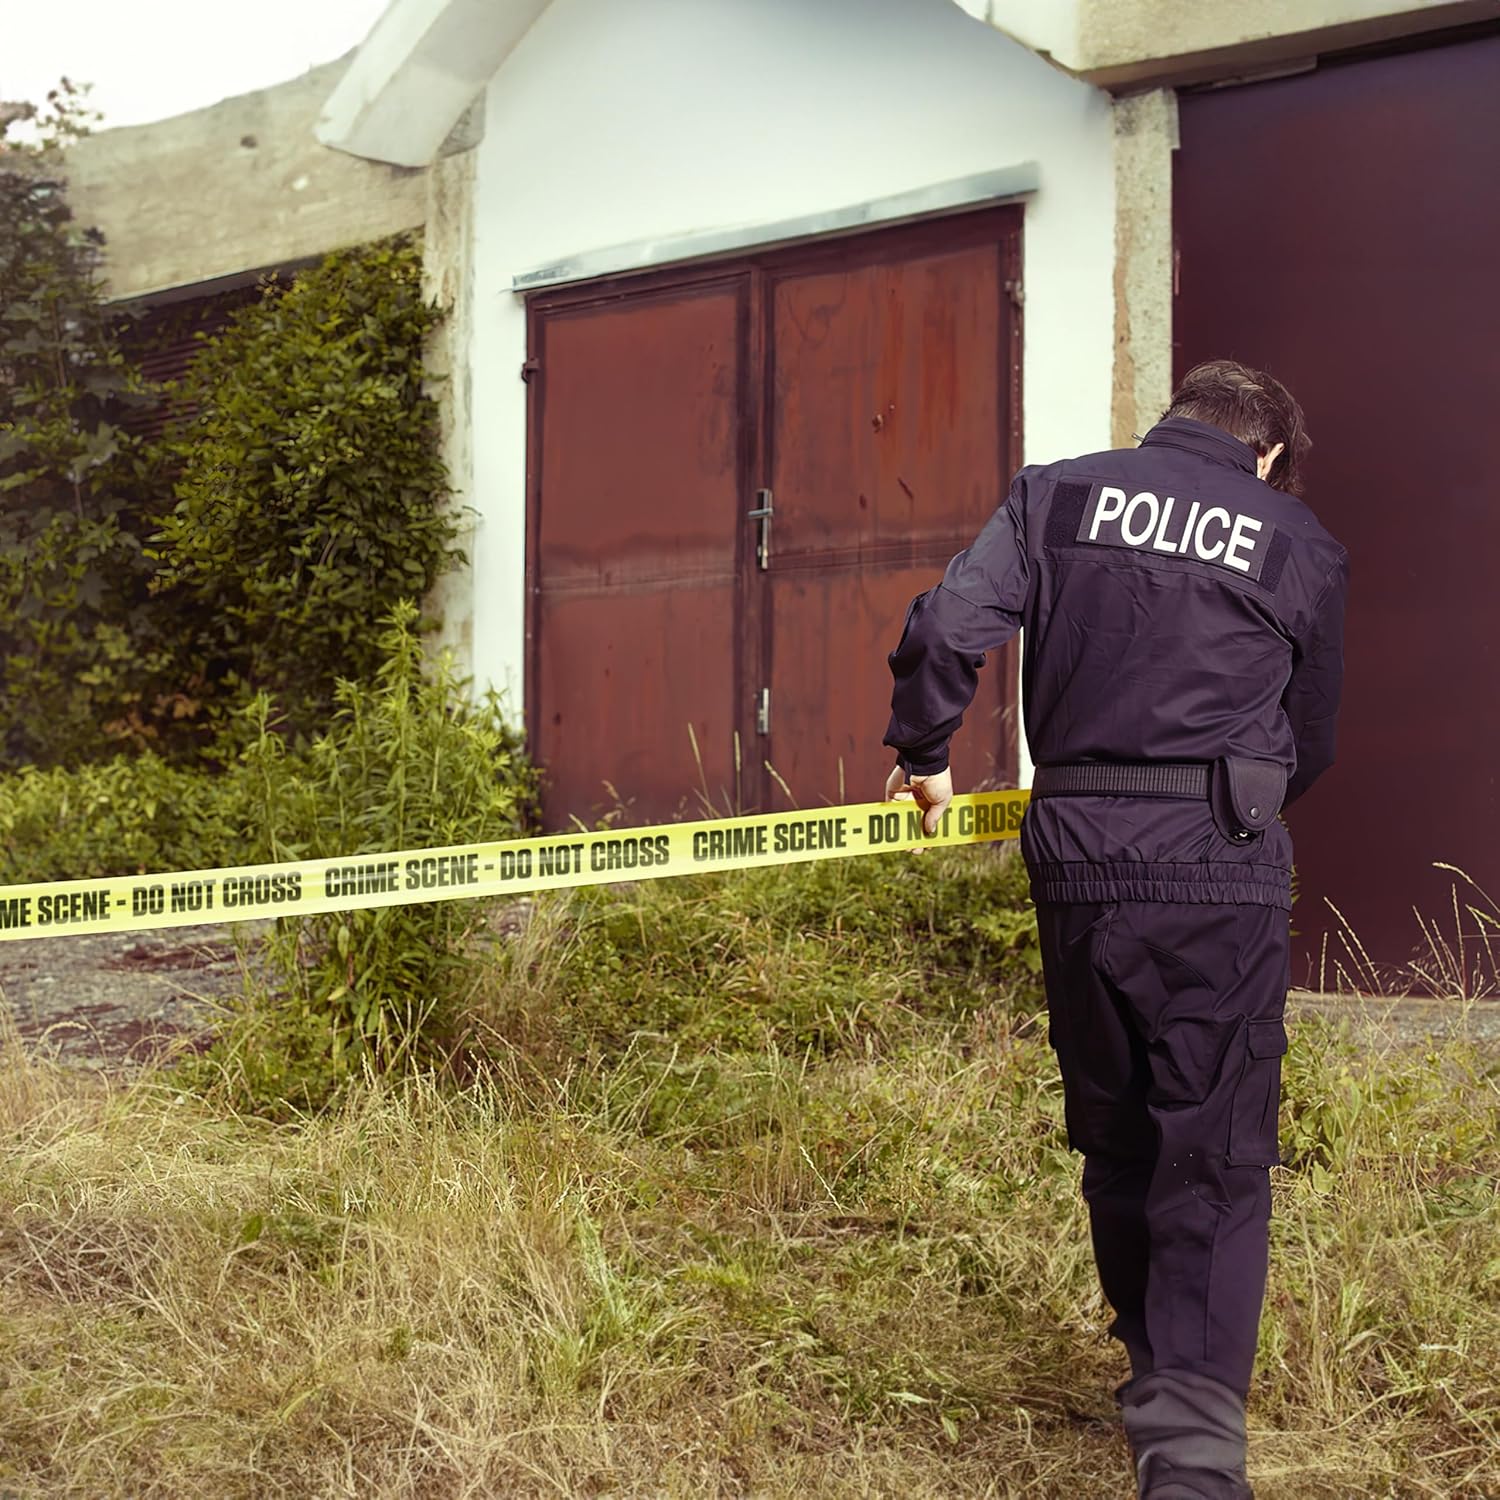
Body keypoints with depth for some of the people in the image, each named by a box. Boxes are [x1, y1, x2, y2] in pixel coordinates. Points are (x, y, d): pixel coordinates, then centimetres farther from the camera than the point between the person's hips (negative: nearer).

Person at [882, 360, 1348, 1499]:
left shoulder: (1059, 494, 8)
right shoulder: (1302, 547, 7)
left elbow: (947, 627, -5)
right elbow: (1309, 747, 16)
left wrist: (922, 750, 11)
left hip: (1077, 852, 3)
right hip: (1220, 866, -2)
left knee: (1113, 1134, 18)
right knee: (1214, 1157, 0)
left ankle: (1153, 1361, 34)